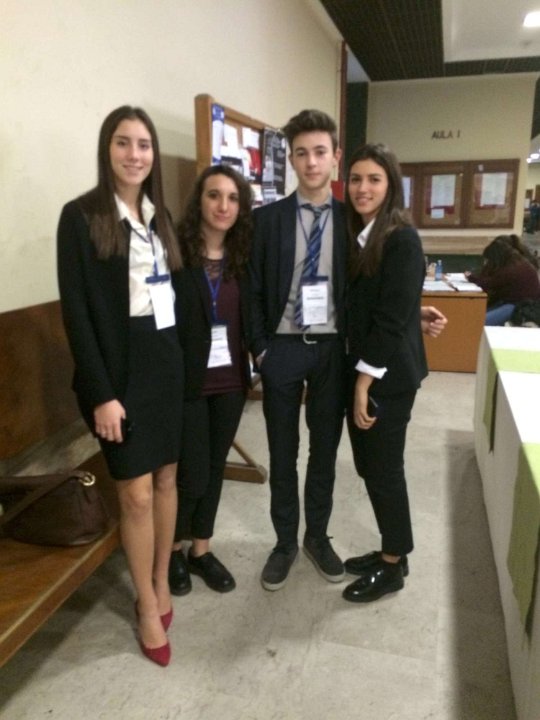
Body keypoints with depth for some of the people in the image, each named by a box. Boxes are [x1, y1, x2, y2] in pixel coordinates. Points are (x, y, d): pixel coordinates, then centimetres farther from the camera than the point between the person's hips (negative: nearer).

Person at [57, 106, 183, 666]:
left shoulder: (160, 215, 11)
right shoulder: (81, 216, -7)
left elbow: (176, 291, 12)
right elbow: (76, 310, -12)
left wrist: (184, 361, 5)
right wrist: (101, 392, -15)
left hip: (167, 361, 6)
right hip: (119, 368, -5)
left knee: (167, 478, 12)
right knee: (137, 492, 1)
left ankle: (161, 582, 32)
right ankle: (148, 605, 22)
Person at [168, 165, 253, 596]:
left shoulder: (243, 256, 4)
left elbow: (251, 317, 10)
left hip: (231, 380, 5)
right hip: (188, 381, -5)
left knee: (215, 468, 15)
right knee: (193, 475, 2)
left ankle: (201, 549, 34)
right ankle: (172, 550, 30)